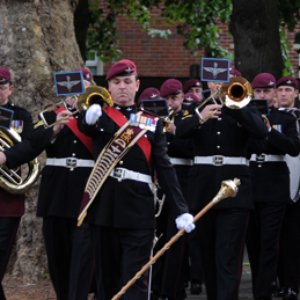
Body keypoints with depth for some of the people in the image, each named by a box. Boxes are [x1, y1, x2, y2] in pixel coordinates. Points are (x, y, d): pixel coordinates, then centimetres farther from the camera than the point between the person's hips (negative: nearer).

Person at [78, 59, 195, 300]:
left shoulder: (152, 123, 8)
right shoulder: (100, 115, 8)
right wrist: (92, 117, -42)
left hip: (138, 210, -1)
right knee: (108, 277, 10)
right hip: (104, 207, 2)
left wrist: (181, 210, -7)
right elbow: (86, 126, -17)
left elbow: (165, 169, 4)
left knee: (135, 280, -7)